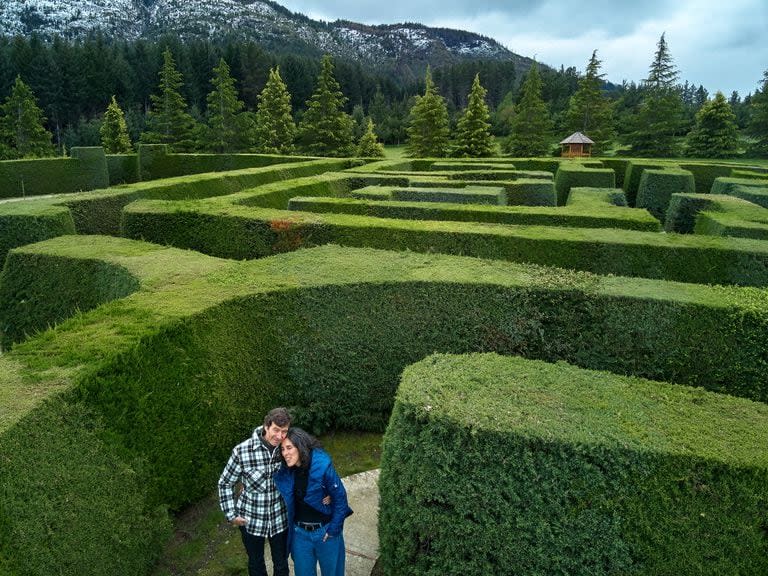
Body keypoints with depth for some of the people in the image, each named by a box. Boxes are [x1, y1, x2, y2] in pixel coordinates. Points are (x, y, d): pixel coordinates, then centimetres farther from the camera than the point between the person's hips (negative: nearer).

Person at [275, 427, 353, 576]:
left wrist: (334, 529, -12)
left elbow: (340, 497, -15)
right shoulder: (284, 472, -10)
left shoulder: (322, 465, -23)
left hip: (325, 531, -3)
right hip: (300, 533, 3)